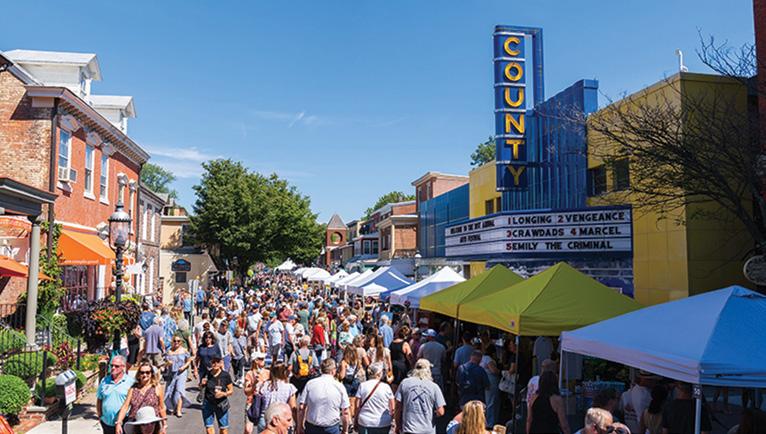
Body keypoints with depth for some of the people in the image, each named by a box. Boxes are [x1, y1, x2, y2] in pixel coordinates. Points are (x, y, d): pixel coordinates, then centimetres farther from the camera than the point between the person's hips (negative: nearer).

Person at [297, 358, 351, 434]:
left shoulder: (310, 384, -5)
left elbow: (301, 408, -5)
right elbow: (345, 413, -4)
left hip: (312, 428, 1)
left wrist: (300, 427, 6)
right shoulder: (340, 387, -6)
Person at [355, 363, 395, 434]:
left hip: (365, 423, 0)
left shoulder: (362, 386, -3)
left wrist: (355, 421, 7)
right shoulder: (386, 387, -4)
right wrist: (391, 420, 15)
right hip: (384, 424, 0)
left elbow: (357, 406, -4)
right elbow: (392, 408, -1)